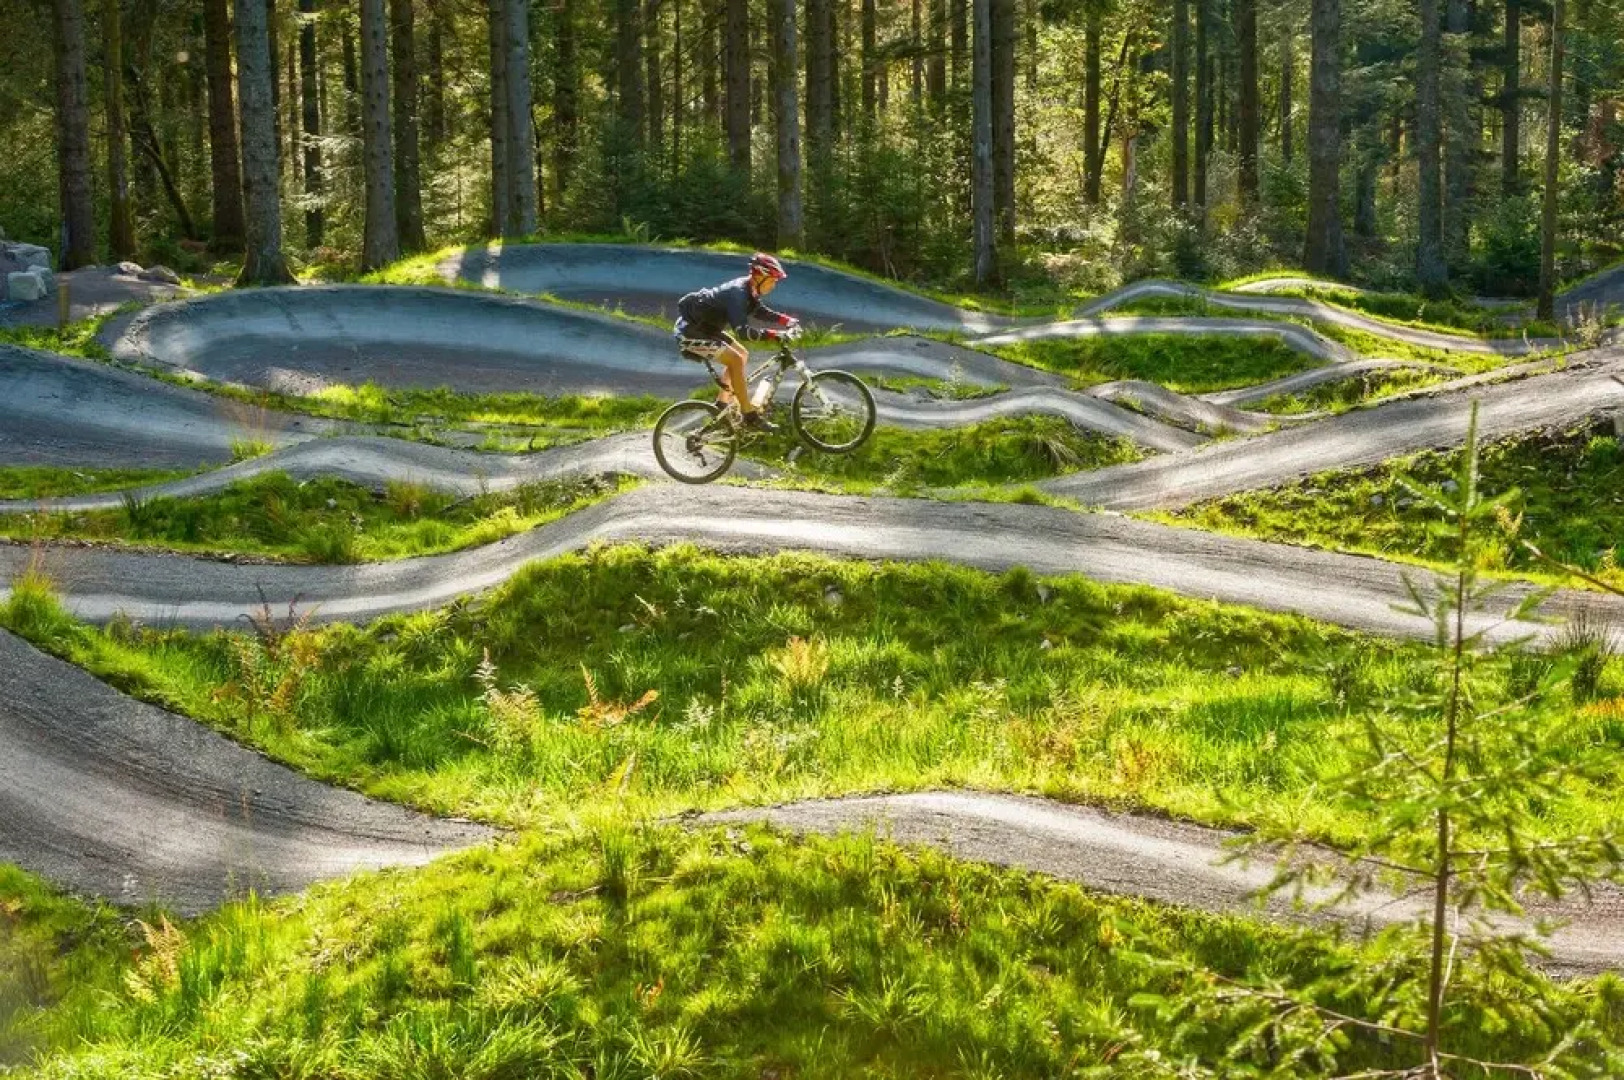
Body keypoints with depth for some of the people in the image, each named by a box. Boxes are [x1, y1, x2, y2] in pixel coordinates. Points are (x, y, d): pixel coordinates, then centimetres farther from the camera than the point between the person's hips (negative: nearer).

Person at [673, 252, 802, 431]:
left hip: (706, 327, 10)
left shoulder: (748, 290, 1)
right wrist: (776, 335, -44)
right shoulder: (737, 293, -28)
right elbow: (742, 330, -38)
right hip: (691, 332, -10)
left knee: (743, 355, 12)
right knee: (736, 360, -18)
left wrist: (788, 320, 0)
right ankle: (750, 416, -14)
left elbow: (761, 312, 16)